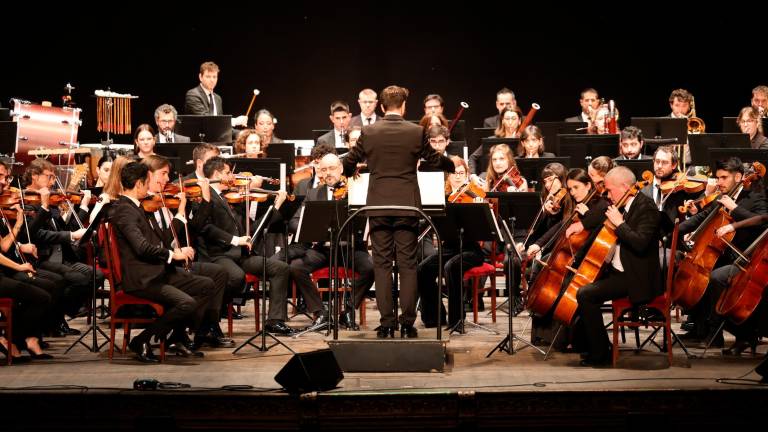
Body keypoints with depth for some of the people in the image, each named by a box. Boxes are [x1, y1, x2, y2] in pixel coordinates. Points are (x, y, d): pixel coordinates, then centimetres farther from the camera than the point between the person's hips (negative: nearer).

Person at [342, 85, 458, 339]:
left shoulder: (368, 132, -2)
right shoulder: (416, 132, -4)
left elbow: (349, 163, 7)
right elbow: (434, 159, 10)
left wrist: (351, 172, 31)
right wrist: (453, 165, 31)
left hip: (378, 206, 1)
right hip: (407, 206, 0)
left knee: (382, 265, 5)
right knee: (407, 265, 5)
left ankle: (386, 323, 4)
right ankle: (408, 323, 4)